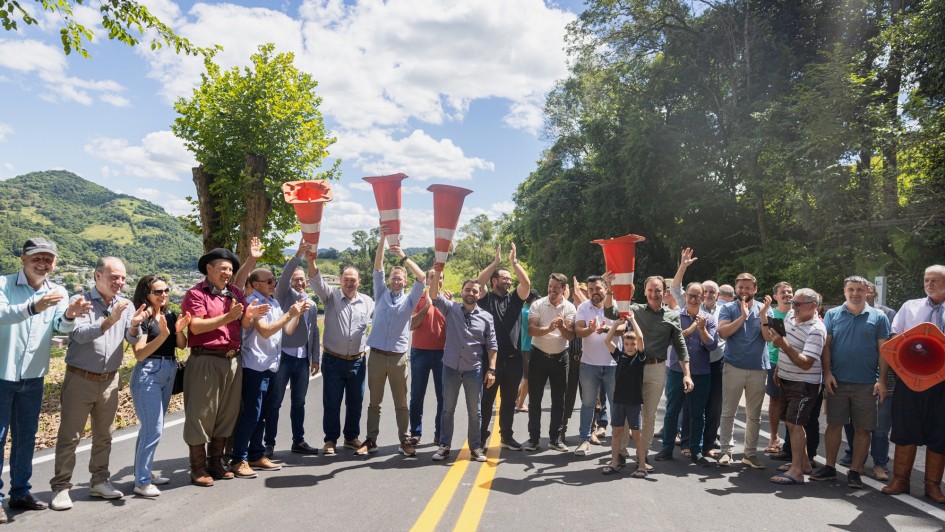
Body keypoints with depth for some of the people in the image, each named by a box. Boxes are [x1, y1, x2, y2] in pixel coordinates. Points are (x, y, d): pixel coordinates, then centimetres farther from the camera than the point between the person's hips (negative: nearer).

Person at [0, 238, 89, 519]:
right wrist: (33, 307, -48)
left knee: (27, 437, 14)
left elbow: (61, 326, -17)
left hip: (33, 377, 4)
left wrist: (70, 316, -40)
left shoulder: (58, 293, 0)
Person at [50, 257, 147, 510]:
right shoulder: (80, 301, -9)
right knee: (69, 436, 2)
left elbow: (133, 339, -7)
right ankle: (61, 487, 13)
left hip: (109, 381, 4)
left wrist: (134, 326, -29)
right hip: (80, 379, -4)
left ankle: (100, 481, 25)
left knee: (104, 436, 13)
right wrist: (109, 321, -36)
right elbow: (80, 334, -22)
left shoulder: (125, 305, 3)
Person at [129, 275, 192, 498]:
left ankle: (144, 472, 26)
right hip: (148, 375, -7)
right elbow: (139, 354, -17)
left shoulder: (170, 316, 8)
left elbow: (182, 345, 5)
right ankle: (142, 482, -1)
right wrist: (163, 334, -28)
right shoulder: (142, 318, -12)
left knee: (150, 428, 15)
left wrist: (179, 329, -15)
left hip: (168, 374, 7)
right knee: (153, 429, -10)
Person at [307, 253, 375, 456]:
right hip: (334, 360, -2)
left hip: (358, 361, 3)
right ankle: (330, 440, 18)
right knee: (332, 403, 4)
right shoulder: (331, 296, -3)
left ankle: (351, 437, 28)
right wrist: (311, 261, -36)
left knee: (355, 402, 12)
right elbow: (317, 281, -19)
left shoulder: (368, 302, 4)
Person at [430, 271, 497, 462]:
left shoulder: (486, 317, 2)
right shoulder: (451, 308, 1)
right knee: (448, 409, 9)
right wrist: (438, 270, -23)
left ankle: (475, 447, 20)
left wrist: (491, 369, -4)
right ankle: (444, 446, 19)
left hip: (474, 370, 0)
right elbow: (434, 294, -13)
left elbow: (492, 345, 3)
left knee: (474, 411, 8)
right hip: (451, 367, 0)